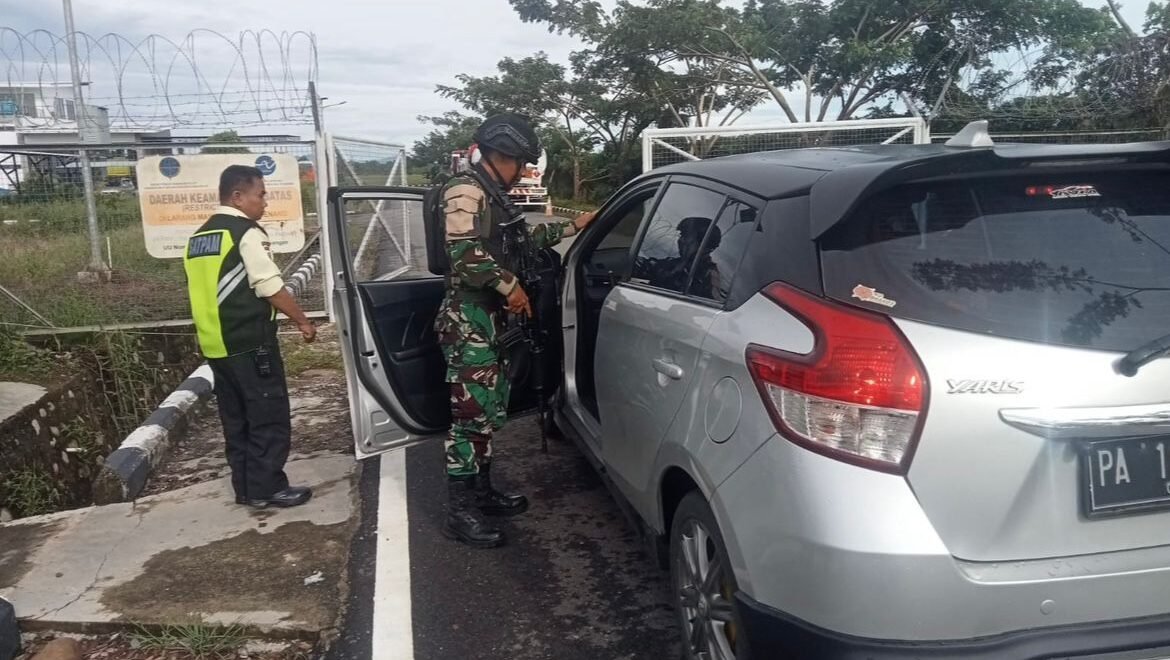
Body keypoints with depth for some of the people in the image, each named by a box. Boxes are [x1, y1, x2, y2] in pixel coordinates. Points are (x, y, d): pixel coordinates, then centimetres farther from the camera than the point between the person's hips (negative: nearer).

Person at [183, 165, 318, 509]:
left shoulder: (197, 238, 15)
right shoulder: (247, 233, -12)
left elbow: (202, 292, 18)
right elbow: (271, 288, -15)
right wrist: (303, 321, -4)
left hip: (216, 345, 8)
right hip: (250, 343, -8)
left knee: (236, 420, 14)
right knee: (270, 417, 1)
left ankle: (246, 488, 21)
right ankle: (268, 487, 6)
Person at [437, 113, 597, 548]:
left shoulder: (490, 197, 20)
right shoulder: (466, 191, -11)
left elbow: (523, 240, 31)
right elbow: (465, 253, -24)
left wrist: (573, 227, 31)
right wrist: (510, 285, -15)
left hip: (490, 319, 10)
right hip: (469, 320, -10)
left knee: (491, 410, 14)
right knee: (471, 413, -9)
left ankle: (481, 493, 25)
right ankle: (459, 513, -3)